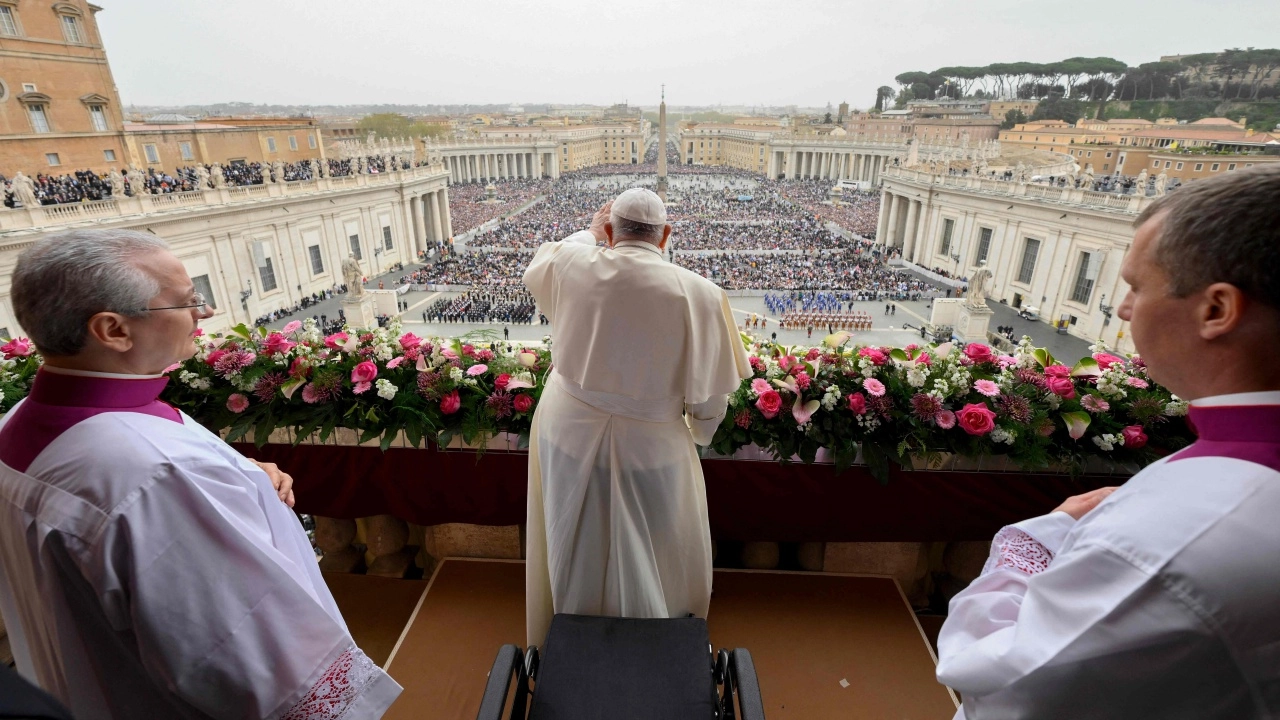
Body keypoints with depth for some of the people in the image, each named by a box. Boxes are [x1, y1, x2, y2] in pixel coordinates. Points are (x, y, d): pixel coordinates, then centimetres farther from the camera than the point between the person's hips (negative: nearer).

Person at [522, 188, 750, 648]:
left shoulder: (573, 266, -13)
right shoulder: (699, 294, -18)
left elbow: (535, 271, 13)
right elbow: (709, 392, -11)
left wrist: (588, 234, 24)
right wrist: (698, 434, 9)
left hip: (569, 435, 3)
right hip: (652, 448, -2)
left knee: (576, 552, 25)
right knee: (653, 563, 22)